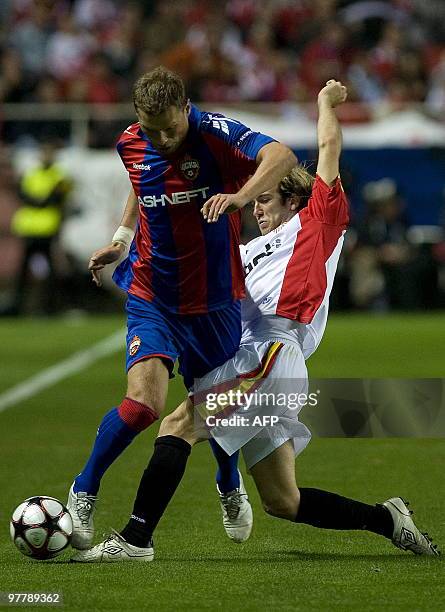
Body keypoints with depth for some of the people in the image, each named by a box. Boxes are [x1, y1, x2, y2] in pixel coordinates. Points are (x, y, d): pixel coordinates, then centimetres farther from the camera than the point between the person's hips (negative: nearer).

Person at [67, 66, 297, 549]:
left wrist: (241, 195, -51)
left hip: (213, 300, -1)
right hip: (152, 298, 1)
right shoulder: (130, 145, -4)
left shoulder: (215, 134, -18)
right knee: (143, 402, -20)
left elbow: (281, 156, -36)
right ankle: (84, 492, 1)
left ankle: (230, 487, 47)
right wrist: (121, 236, 13)